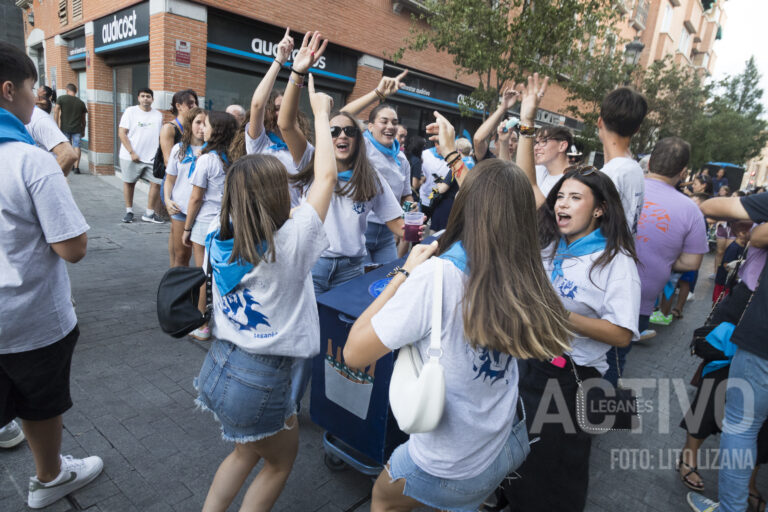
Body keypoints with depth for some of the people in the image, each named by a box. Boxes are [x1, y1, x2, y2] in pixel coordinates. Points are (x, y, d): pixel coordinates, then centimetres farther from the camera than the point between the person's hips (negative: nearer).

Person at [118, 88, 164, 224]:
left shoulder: (158, 115, 9)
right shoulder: (130, 111, 0)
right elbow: (122, 133, -4)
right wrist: (132, 152, -11)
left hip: (152, 157, 2)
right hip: (130, 156, -2)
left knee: (156, 183, -7)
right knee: (129, 182, 7)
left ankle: (149, 213, 5)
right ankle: (129, 211, 23)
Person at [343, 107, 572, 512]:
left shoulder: (437, 274, -30)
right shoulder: (518, 271, -10)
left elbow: (355, 353, -21)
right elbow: (489, 208, 10)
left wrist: (406, 273, -15)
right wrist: (452, 154, 20)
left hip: (452, 469, -5)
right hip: (510, 443, 6)